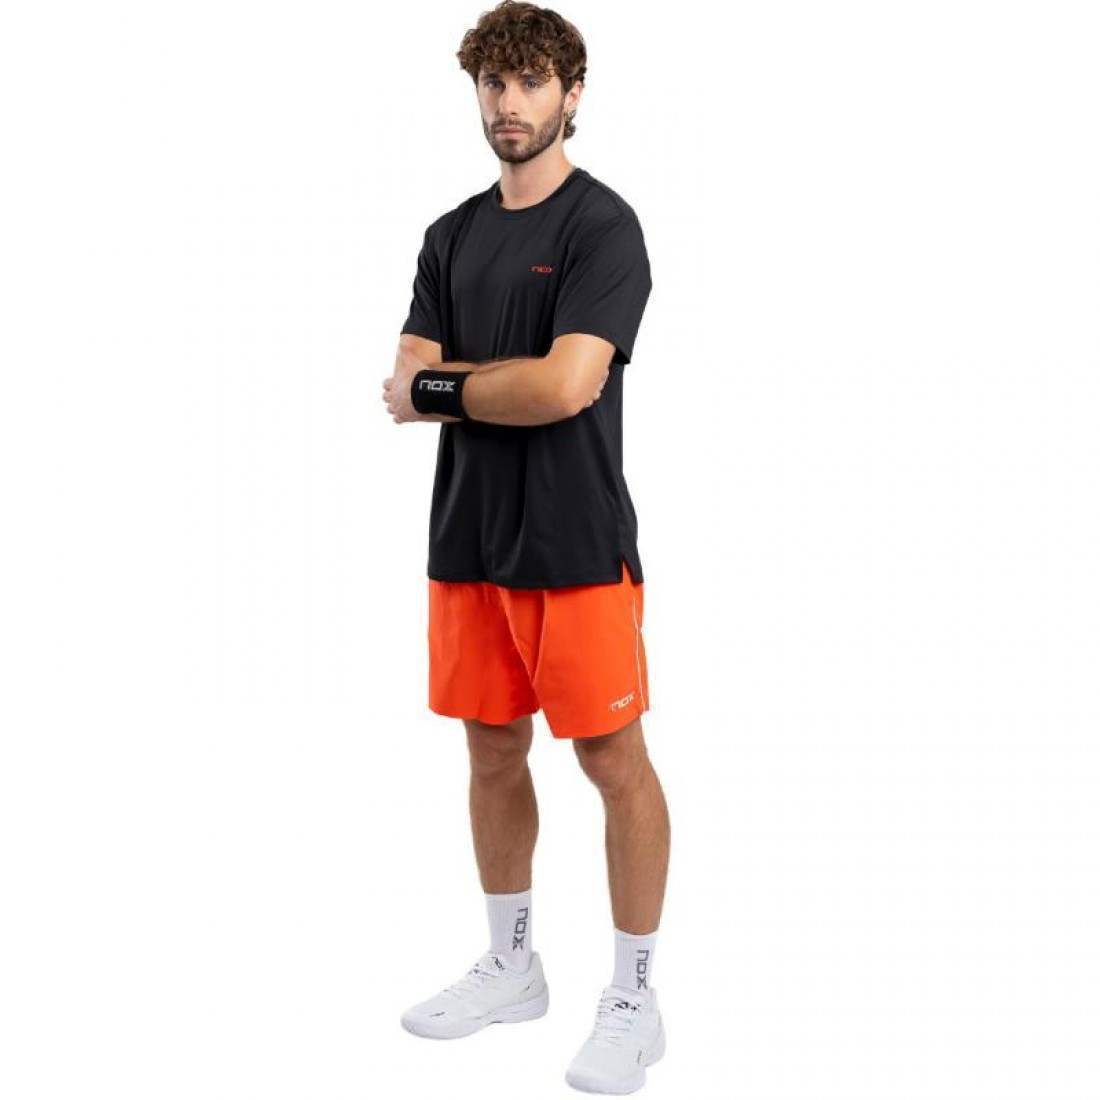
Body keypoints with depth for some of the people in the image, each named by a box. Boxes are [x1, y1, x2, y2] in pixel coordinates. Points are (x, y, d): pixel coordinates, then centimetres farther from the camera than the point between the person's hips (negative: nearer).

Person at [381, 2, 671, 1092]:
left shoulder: (602, 226, -8)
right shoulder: (452, 234, 12)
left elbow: (567, 385, -21)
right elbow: (402, 387, 4)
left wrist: (441, 385, -7)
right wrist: (516, 378, -12)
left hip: (574, 545, -7)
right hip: (468, 540, 7)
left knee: (613, 762, 1)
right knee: (492, 754, 15)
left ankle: (632, 999, 14)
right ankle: (510, 965, 31)